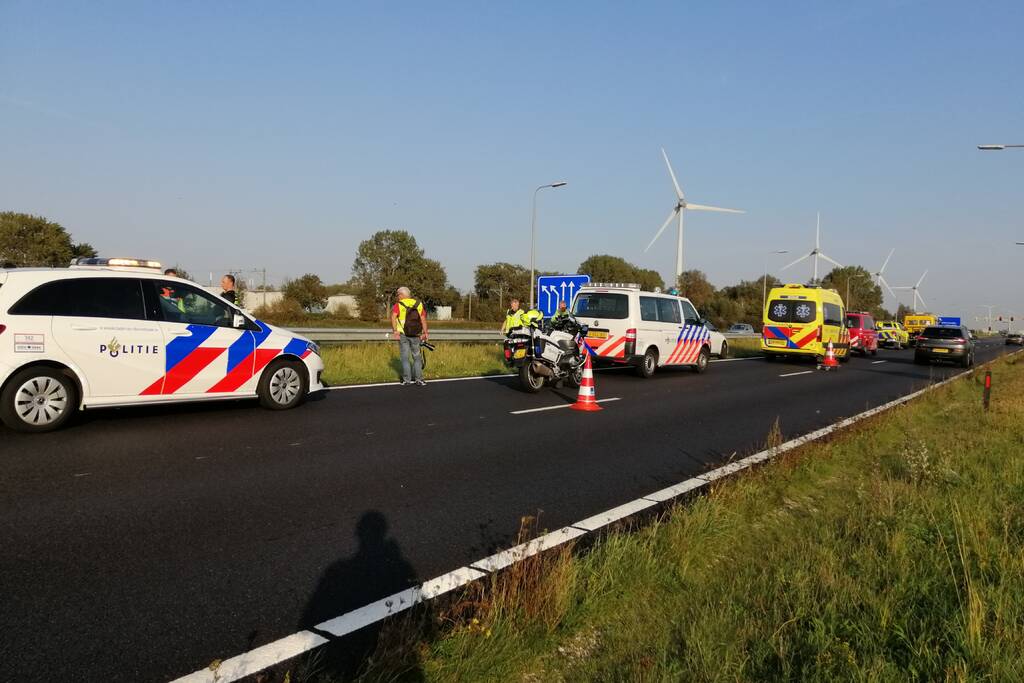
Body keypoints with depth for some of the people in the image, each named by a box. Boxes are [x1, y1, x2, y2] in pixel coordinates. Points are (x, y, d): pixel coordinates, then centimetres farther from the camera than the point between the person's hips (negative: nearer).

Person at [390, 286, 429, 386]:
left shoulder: (398, 305, -2)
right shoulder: (418, 304, 6)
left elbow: (393, 317, -18)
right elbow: (423, 319, 0)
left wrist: (395, 331, -20)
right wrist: (425, 332, 3)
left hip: (403, 334, -2)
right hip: (416, 335, 2)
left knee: (405, 357, 7)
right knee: (416, 357, 12)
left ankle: (407, 379, 6)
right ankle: (419, 379, 8)